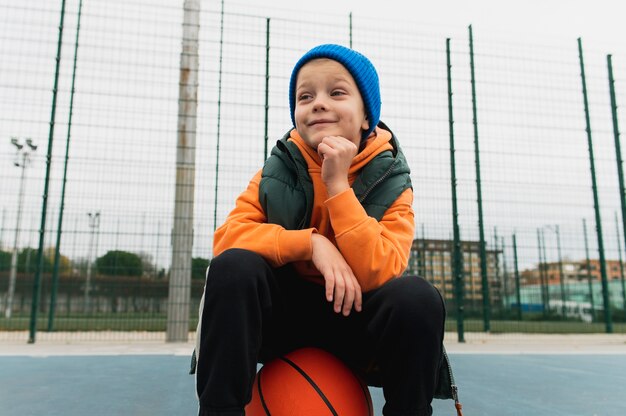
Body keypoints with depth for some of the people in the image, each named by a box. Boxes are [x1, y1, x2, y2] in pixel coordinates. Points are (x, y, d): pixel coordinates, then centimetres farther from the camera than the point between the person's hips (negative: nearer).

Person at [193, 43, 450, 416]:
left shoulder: (389, 182, -8)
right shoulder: (279, 170, -4)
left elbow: (379, 274, -22)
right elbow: (227, 237, -15)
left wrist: (338, 184, -25)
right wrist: (311, 242, -27)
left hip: (353, 318, 0)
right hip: (284, 314, 1)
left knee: (417, 297, -30)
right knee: (232, 267, -27)